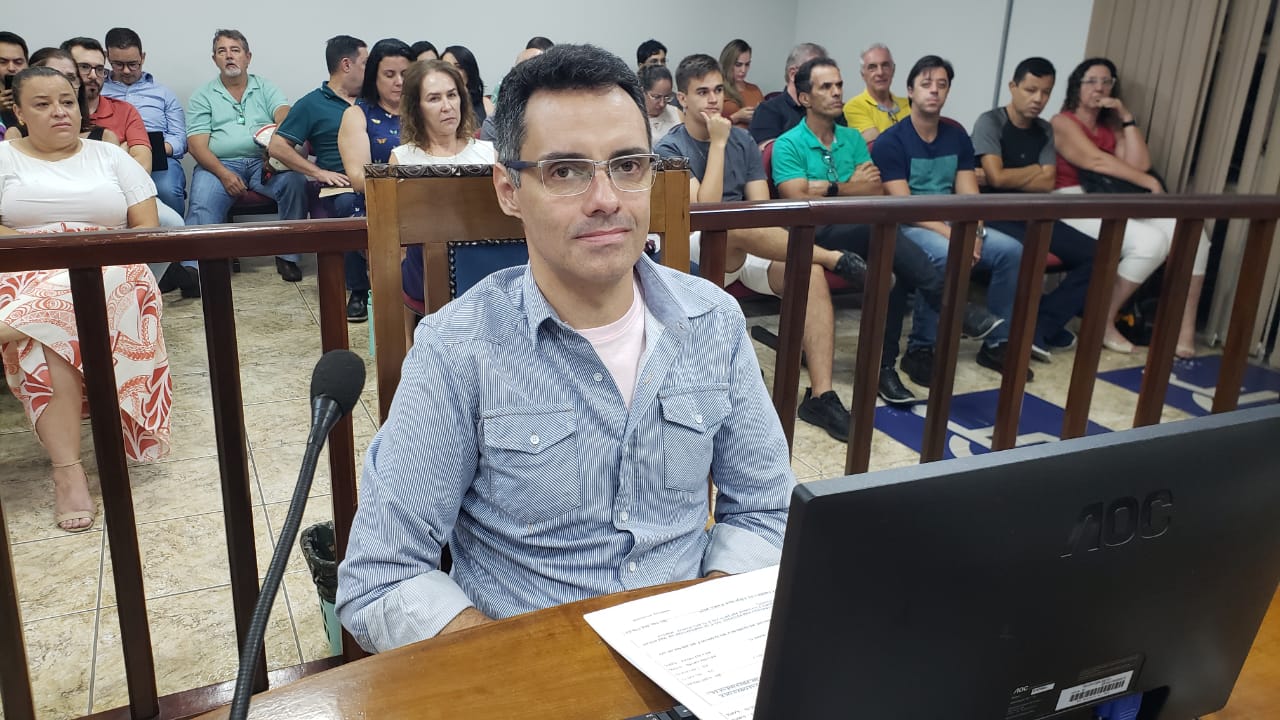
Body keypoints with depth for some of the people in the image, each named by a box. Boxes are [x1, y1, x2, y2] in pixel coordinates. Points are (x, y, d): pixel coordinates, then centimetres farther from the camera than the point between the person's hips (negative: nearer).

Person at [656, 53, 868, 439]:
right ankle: (834, 257, -22)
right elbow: (705, 209, -17)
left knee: (811, 273, -25)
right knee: (738, 226, -40)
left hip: (747, 249, 5)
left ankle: (821, 395, -28)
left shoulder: (742, 140, 13)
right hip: (697, 249, -4)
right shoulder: (669, 149, -2)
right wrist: (717, 144, -13)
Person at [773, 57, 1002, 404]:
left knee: (896, 265, -28)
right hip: (814, 235, -5)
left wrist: (827, 187, -10)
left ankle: (884, 366, -20)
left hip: (860, 232, 5)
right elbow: (797, 201, -11)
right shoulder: (788, 144, 1)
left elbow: (877, 191, 6)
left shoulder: (853, 138, 18)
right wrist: (848, 189, -8)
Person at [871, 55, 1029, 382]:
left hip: (952, 223, 6)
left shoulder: (957, 137, 13)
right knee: (945, 255, -37)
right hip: (908, 226, -6)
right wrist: (950, 233, -25)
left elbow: (968, 194, 7)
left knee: (1011, 250, -15)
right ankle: (920, 349, -22)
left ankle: (996, 343, -1)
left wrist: (973, 231, -14)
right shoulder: (891, 141, -6)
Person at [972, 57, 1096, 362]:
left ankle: (1037, 329, -16)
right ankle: (1047, 329, -14)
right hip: (995, 213, -7)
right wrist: (1034, 169, 1)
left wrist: (1010, 178, -11)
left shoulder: (1045, 130, 14)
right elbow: (997, 177, -16)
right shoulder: (990, 122, -5)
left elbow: (1047, 184, 2)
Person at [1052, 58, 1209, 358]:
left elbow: (1139, 164, 6)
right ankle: (1103, 322, -15)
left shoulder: (1111, 125, 21)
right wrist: (1150, 183, -10)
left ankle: (1186, 331, -10)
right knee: (1150, 241, -30)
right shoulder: (1062, 122, 2)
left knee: (1193, 236, -13)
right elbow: (1096, 161, -12)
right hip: (1076, 204, -7)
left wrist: (1127, 118, 4)